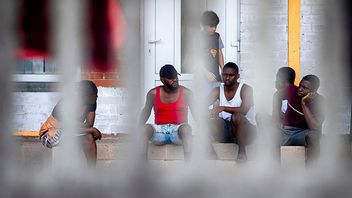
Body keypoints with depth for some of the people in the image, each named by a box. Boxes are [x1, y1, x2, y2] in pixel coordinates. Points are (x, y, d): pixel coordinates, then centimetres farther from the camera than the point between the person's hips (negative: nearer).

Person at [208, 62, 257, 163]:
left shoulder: (245, 89, -8)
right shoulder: (218, 90, 5)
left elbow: (244, 110, -26)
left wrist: (223, 108, -36)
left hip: (246, 130, -4)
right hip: (225, 131, 4)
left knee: (236, 116, -36)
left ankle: (242, 151, -25)